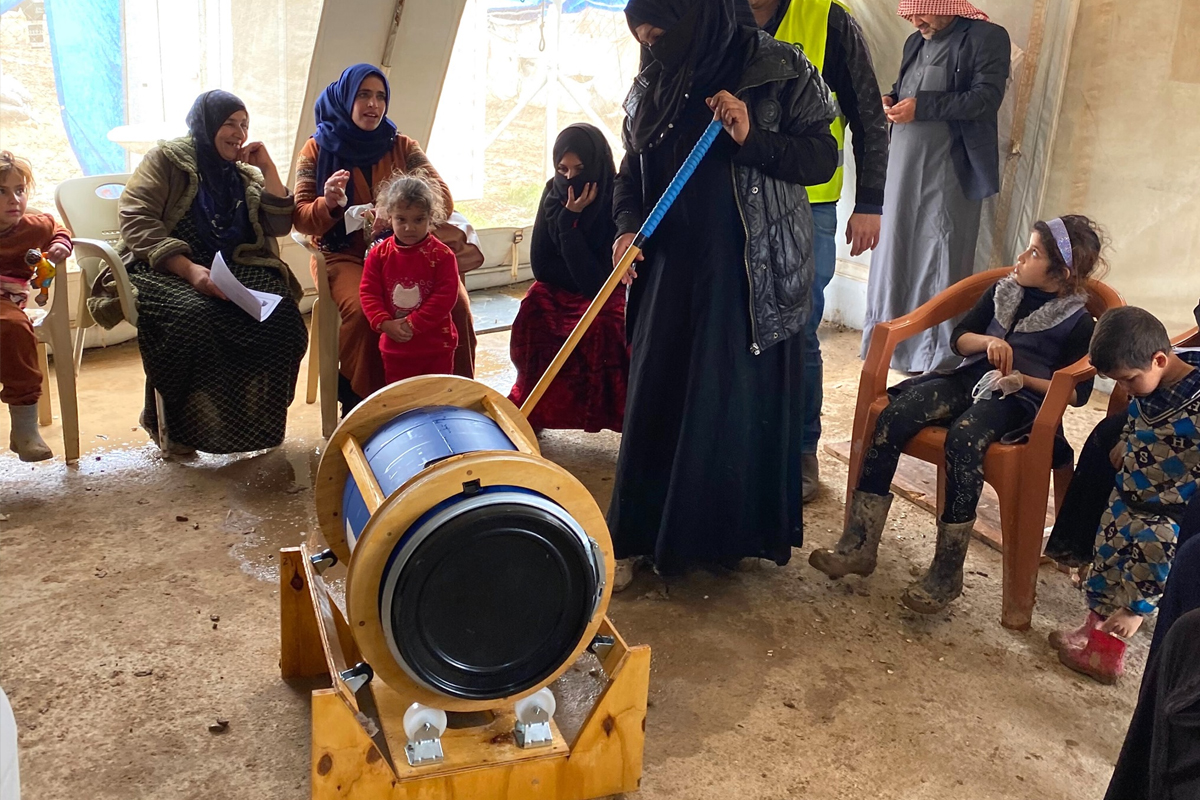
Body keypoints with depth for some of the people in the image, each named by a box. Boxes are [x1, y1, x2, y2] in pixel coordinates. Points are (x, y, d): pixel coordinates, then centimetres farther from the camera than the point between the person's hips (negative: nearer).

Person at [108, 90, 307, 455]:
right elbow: (135, 221, -9)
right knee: (196, 315, -39)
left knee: (282, 316, -28)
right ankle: (175, 426, -17)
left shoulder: (246, 175, 21)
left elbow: (279, 226, 13)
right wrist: (190, 269, -23)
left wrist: (268, 170, 4)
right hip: (165, 270, -4)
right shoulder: (167, 160, 4)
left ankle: (253, 421, -13)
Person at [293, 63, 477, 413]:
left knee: (454, 302, -27)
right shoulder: (318, 149, 8)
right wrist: (328, 204, -22)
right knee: (363, 310, -35)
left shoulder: (402, 146, 12)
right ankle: (360, 407, -16)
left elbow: (443, 198, -1)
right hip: (345, 254, -2)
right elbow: (301, 218, 2)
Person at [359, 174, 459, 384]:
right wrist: (384, 323, -18)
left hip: (437, 346, -2)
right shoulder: (379, 254, -2)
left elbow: (445, 296, -16)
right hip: (394, 346, 2)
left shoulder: (442, 255, -11)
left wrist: (413, 324, -20)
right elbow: (368, 293, -3)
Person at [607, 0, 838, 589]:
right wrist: (626, 226, -4)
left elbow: (822, 159, -6)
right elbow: (631, 169, 14)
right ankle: (638, 536, 18)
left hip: (749, 269, -4)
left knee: (737, 399, 1)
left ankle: (726, 531, 19)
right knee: (655, 400, 6)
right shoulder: (652, 85, 8)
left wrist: (753, 139, -21)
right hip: (671, 261, 4)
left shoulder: (779, 71, -7)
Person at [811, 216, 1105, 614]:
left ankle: (947, 573, -29)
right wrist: (988, 341, -1)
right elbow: (959, 338, 20)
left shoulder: (1078, 321, 1)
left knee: (963, 439, -38)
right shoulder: (1004, 290, 16)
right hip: (971, 378, 6)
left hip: (1019, 399, -5)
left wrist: (1024, 379, -14)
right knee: (893, 416, -23)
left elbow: (1078, 391, -2)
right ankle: (859, 545, -24)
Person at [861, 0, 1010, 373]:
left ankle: (940, 358, 4)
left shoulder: (986, 37, -4)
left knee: (941, 261, -3)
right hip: (904, 167, 7)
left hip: (950, 172, -7)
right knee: (895, 254, 9)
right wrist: (891, 100, 2)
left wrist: (921, 107, -19)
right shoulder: (916, 42, 17)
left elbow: (986, 99, -14)